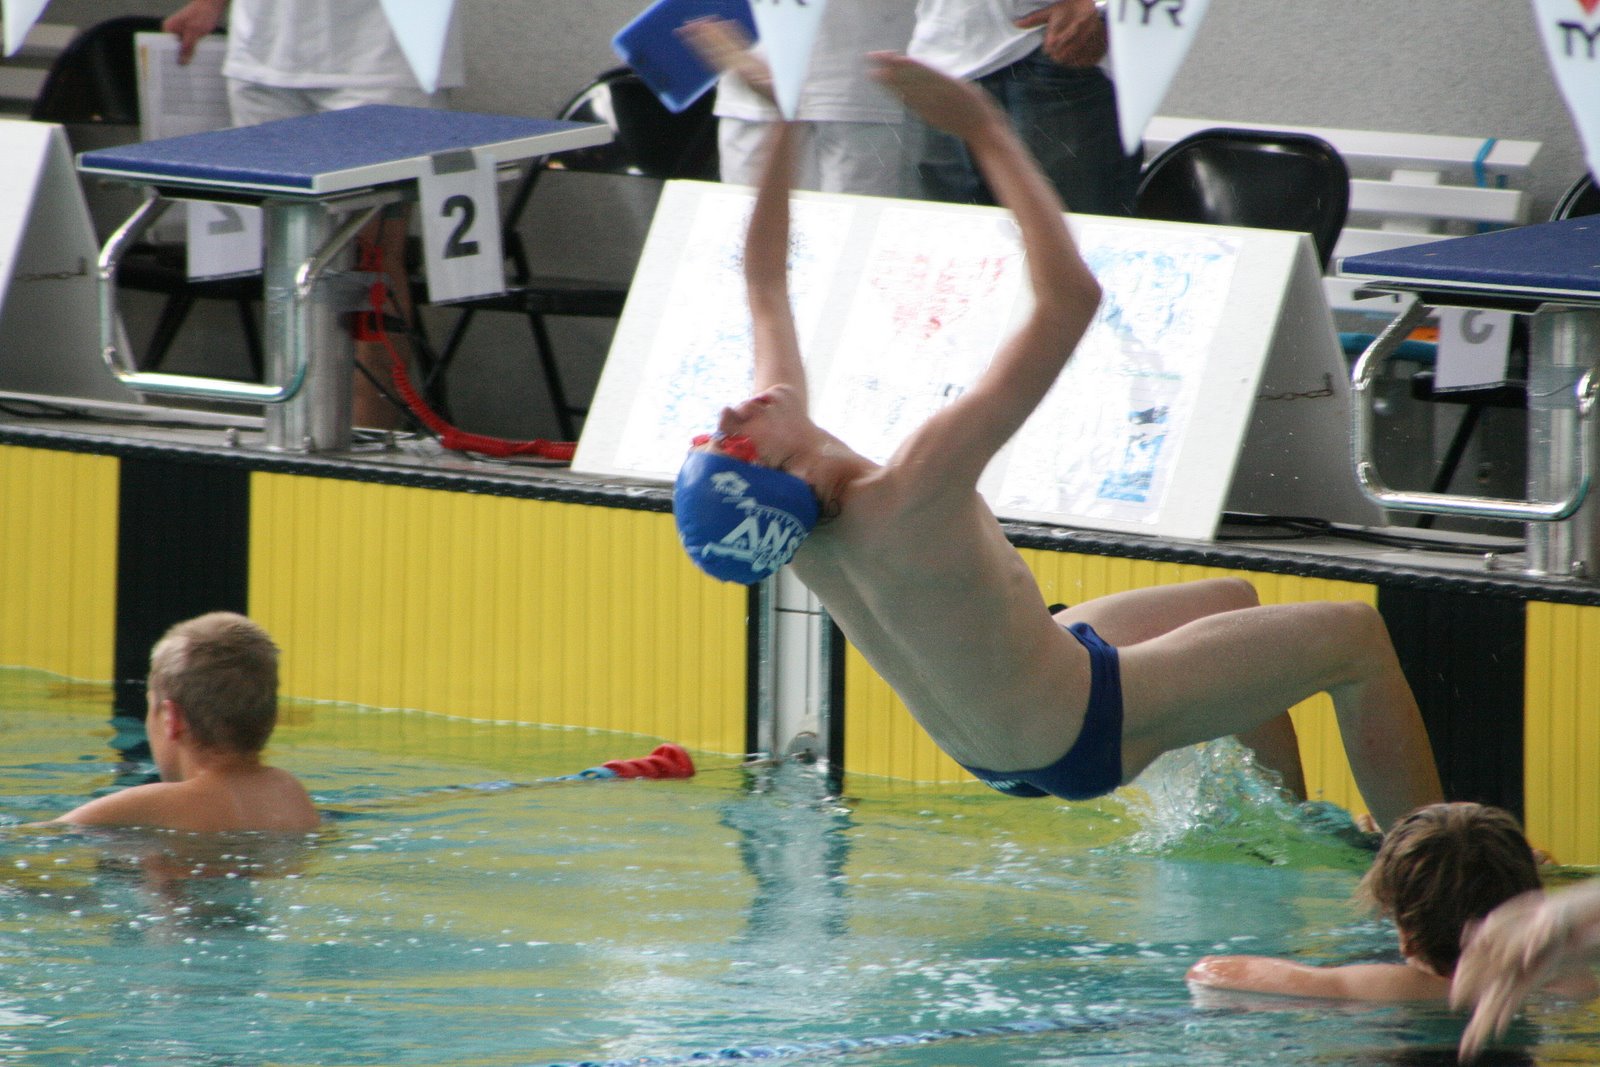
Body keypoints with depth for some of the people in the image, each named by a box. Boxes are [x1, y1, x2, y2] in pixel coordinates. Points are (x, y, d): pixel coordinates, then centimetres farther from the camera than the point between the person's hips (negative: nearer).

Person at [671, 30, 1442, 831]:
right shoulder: (909, 496, -39)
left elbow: (764, 286, 1)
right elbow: (1070, 298, -40)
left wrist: (783, 120, 1)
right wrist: (986, 131, -35)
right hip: (1077, 733, -9)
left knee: (1232, 601, 30)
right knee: (1354, 639, 4)